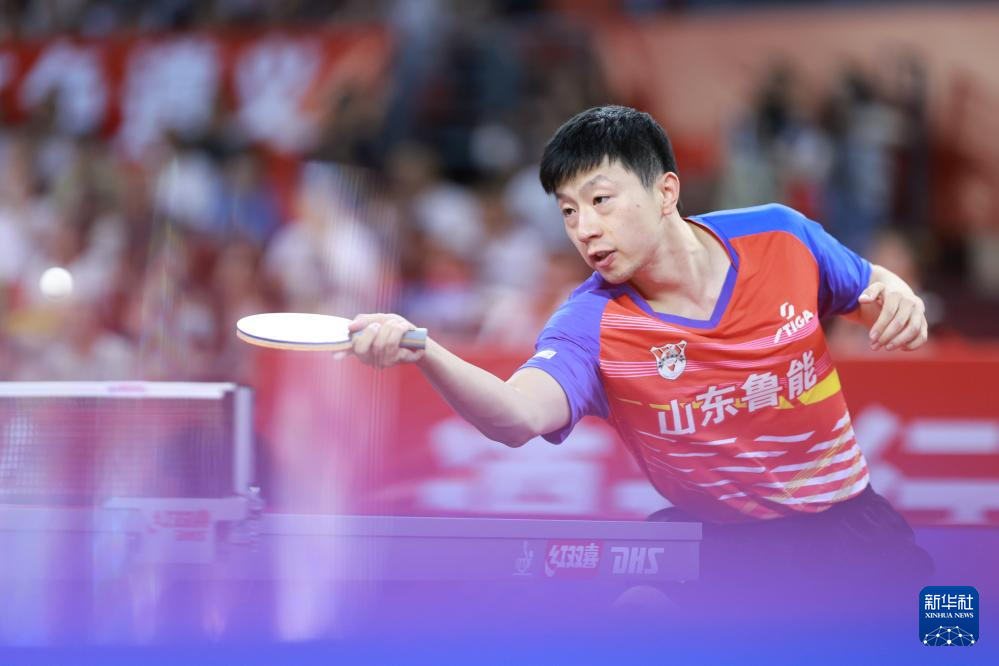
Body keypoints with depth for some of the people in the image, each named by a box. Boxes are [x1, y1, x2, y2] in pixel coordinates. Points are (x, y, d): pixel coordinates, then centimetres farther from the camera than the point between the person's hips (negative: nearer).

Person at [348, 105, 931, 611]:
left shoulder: (780, 236, -8)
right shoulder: (593, 324, -16)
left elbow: (867, 287, 13)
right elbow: (520, 415, -37)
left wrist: (896, 296, -13)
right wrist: (423, 353, -56)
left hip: (842, 513, 1)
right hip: (715, 537, 0)